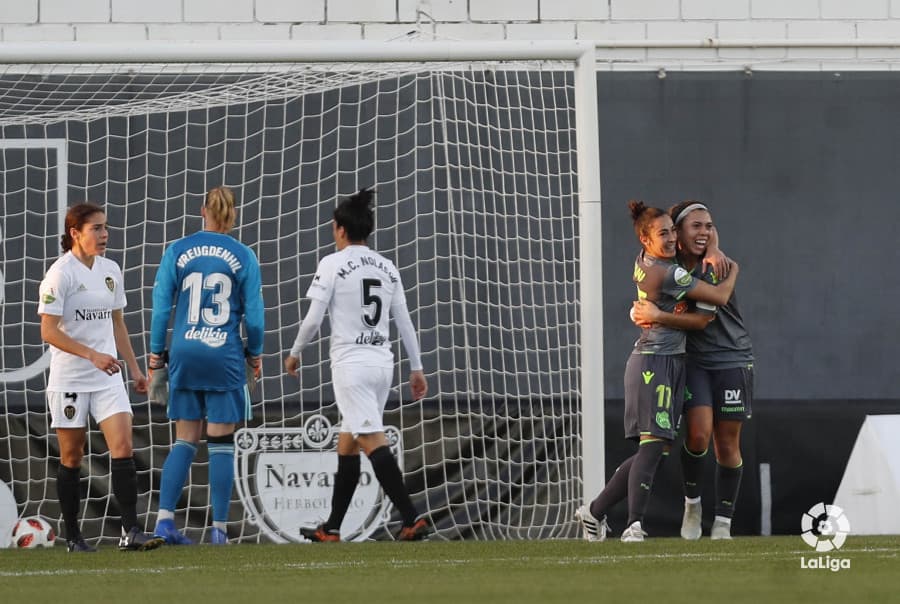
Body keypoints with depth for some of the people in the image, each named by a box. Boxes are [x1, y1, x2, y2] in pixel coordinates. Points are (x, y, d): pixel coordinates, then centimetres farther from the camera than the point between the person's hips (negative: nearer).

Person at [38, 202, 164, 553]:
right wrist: (92, 355, -23)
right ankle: (73, 538, 13)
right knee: (72, 457, 4)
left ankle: (130, 531, -14)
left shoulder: (111, 271, 9)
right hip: (69, 378, -5)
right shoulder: (60, 274, -11)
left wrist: (134, 367, 16)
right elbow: (49, 331, -15)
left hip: (107, 377, 5)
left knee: (123, 446, -10)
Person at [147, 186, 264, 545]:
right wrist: (254, 360, 13)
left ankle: (164, 519, -3)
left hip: (184, 354, 2)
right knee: (221, 444, 4)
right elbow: (254, 316, 0)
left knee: (185, 442, 9)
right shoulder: (244, 257, -1)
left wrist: (156, 360, 9)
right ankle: (219, 529, 3)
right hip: (225, 356, -2)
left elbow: (160, 308, 3)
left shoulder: (177, 252, 3)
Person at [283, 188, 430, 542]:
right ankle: (332, 529, 19)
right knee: (347, 441, 15)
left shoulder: (333, 264, -6)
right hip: (382, 363, 7)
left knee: (372, 440, -12)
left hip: (351, 363, -7)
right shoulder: (387, 268, 11)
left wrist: (295, 353, 7)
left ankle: (412, 519, -25)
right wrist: (416, 368, 15)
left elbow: (313, 318, -8)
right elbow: (405, 323, 11)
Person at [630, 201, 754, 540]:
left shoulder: (715, 267, -13)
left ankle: (723, 522, 12)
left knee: (727, 444, 1)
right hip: (693, 360, 2)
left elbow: (701, 319, -20)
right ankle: (692, 503, 5)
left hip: (731, 360, -2)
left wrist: (657, 317, -24)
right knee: (698, 433, -17)